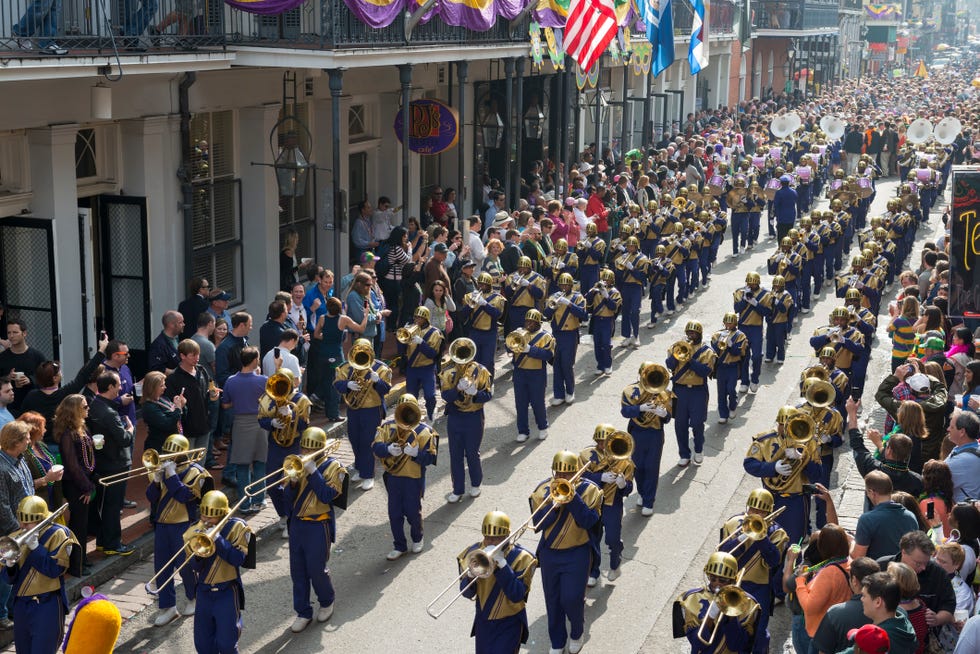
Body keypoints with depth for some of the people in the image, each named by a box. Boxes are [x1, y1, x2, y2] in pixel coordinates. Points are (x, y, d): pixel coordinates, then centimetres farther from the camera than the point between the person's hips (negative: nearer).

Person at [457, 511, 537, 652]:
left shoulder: (520, 557, -15)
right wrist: (470, 575, -28)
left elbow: (516, 595, -25)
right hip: (482, 622, 4)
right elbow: (467, 593, -6)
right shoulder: (474, 552, -5)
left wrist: (501, 563, -30)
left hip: (508, 625, -4)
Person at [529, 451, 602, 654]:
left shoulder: (588, 490, -7)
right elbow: (537, 523, -8)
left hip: (577, 554, -3)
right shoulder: (543, 490, -2)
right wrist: (554, 505, -23)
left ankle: (577, 633, 23)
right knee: (552, 600, 10)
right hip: (549, 553, 3)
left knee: (571, 599, -7)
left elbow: (590, 520, -19)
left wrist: (573, 497, -25)